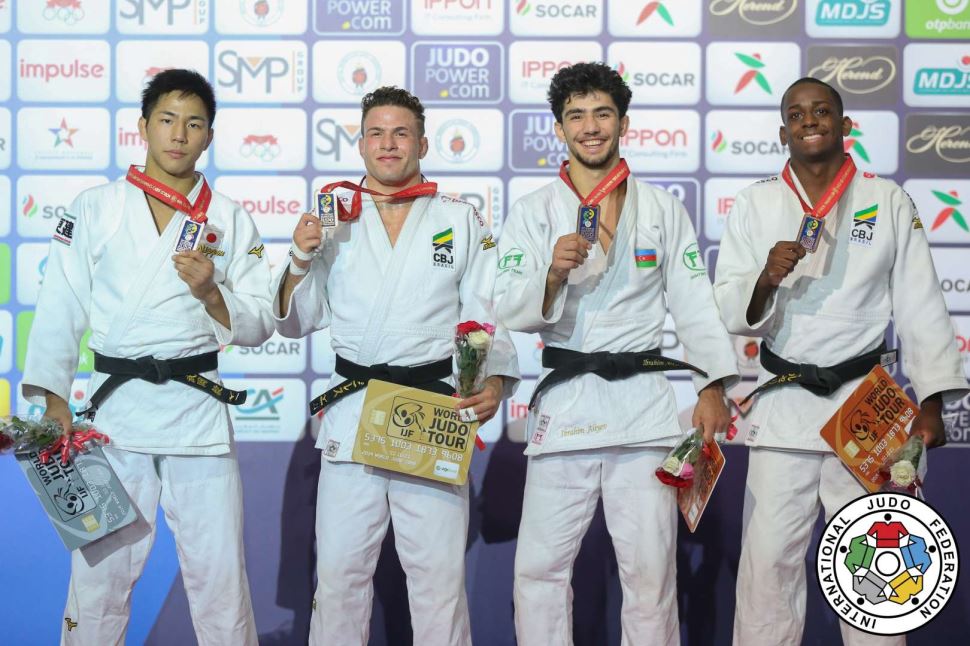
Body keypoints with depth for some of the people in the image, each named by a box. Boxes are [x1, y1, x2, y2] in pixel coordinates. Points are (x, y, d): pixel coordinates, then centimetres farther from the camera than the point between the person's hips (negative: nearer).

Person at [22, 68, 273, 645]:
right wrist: (53, 399, -6)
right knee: (101, 571, 4)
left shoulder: (231, 221, 7)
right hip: (116, 405, 0)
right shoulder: (94, 209, 5)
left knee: (219, 576, 2)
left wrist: (211, 294, -14)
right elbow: (60, 310, 2)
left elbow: (260, 326, 5)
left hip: (199, 408, 1)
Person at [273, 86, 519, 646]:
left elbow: (489, 314, 3)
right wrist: (300, 260, -5)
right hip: (352, 408, 2)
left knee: (439, 573, 1)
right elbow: (296, 322, 13)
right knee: (340, 568, 6)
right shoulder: (335, 220, 11)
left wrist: (495, 381, -15)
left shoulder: (462, 220, 8)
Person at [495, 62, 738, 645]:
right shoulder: (533, 213, 6)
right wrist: (553, 275, -21)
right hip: (563, 400, 0)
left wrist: (713, 387, -4)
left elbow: (695, 304, 6)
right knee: (540, 567, 3)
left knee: (650, 570, 4)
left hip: (642, 399, 0)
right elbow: (511, 313, -2)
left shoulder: (663, 209, 9)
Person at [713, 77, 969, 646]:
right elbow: (728, 310, 1)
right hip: (784, 403, 0)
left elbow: (921, 307, 2)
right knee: (769, 560, 2)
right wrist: (764, 282, -20)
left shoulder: (889, 201, 3)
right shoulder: (756, 205, 4)